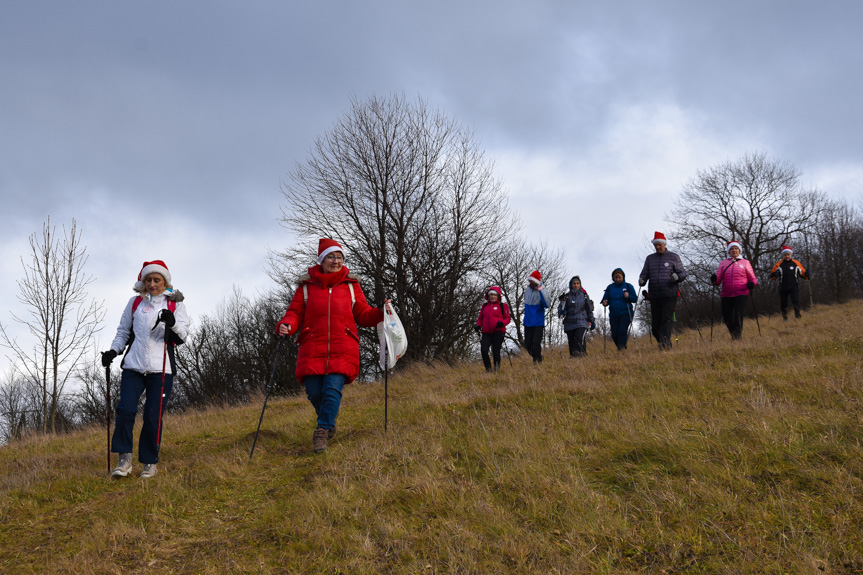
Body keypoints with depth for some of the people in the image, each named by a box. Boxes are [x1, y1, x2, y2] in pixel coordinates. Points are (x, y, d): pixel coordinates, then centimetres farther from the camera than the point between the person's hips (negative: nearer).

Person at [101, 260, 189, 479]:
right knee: (125, 410, -13)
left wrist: (172, 323, -22)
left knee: (153, 417, -5)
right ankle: (124, 459, -4)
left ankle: (150, 462, 9)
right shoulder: (135, 303, 14)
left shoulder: (175, 304, 8)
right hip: (133, 366, 2)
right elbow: (123, 332, 20)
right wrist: (113, 351, 4)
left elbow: (182, 334, -2)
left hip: (161, 369, -2)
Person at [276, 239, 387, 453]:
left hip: (342, 349, 0)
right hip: (313, 349, 0)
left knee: (333, 388, -17)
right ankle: (328, 421, 27)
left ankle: (322, 431, -9)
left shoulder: (351, 285, 11)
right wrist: (286, 325, -15)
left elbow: (363, 315, 15)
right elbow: (295, 313, 6)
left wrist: (381, 313, -3)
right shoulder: (307, 286, 9)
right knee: (314, 392, -3)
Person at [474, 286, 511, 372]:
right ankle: (488, 368, 5)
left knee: (496, 352, -4)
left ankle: (497, 369, 15)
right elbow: (480, 318, 23)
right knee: (483, 350, -13)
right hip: (486, 333, 3)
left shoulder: (502, 306, 5)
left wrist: (502, 323, -17)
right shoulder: (484, 306, 17)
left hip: (498, 332, -3)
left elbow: (507, 318, 4)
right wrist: (478, 325, 3)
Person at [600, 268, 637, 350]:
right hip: (613, 314, 3)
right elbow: (605, 299, 13)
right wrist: (605, 303, -11)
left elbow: (635, 299, 5)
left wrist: (628, 296, -16)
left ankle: (622, 348, -12)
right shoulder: (610, 287, 12)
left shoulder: (628, 286, 6)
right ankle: (619, 347, 20)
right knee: (614, 334, -2)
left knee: (622, 330, -18)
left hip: (626, 313, -3)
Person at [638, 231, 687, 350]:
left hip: (669, 295, -4)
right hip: (654, 296, 4)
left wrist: (677, 277, -16)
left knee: (667, 320, -15)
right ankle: (666, 345, 17)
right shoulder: (649, 258, 17)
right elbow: (644, 273, 17)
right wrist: (641, 280, -7)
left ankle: (665, 343, -22)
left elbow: (683, 273, 6)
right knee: (655, 324, 3)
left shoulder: (674, 257, 7)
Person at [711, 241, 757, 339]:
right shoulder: (723, 263, 15)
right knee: (726, 317, 5)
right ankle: (733, 333, 31)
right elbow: (718, 280, 8)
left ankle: (738, 335, -1)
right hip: (726, 294, 2)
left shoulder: (745, 262, 11)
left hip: (741, 294, -2)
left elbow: (753, 278, 12)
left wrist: (752, 283, -12)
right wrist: (714, 279, -16)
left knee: (738, 315, -15)